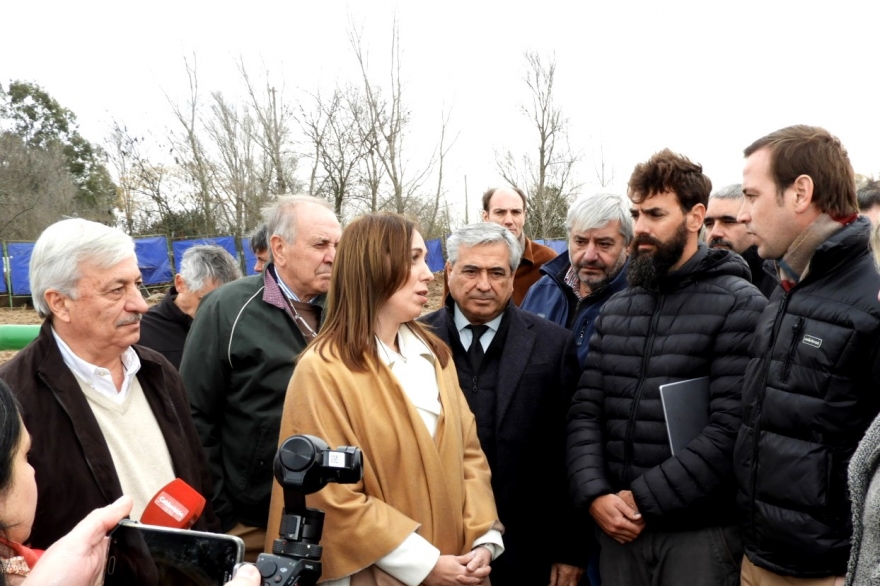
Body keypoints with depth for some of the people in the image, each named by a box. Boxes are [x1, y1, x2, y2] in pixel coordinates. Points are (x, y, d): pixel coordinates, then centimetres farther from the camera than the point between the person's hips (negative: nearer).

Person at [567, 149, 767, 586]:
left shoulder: (739, 305, -8)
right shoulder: (615, 309, 9)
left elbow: (732, 429, -16)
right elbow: (585, 411, 5)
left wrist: (643, 498, -15)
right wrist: (594, 494, -9)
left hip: (700, 532, -4)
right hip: (617, 526, 5)